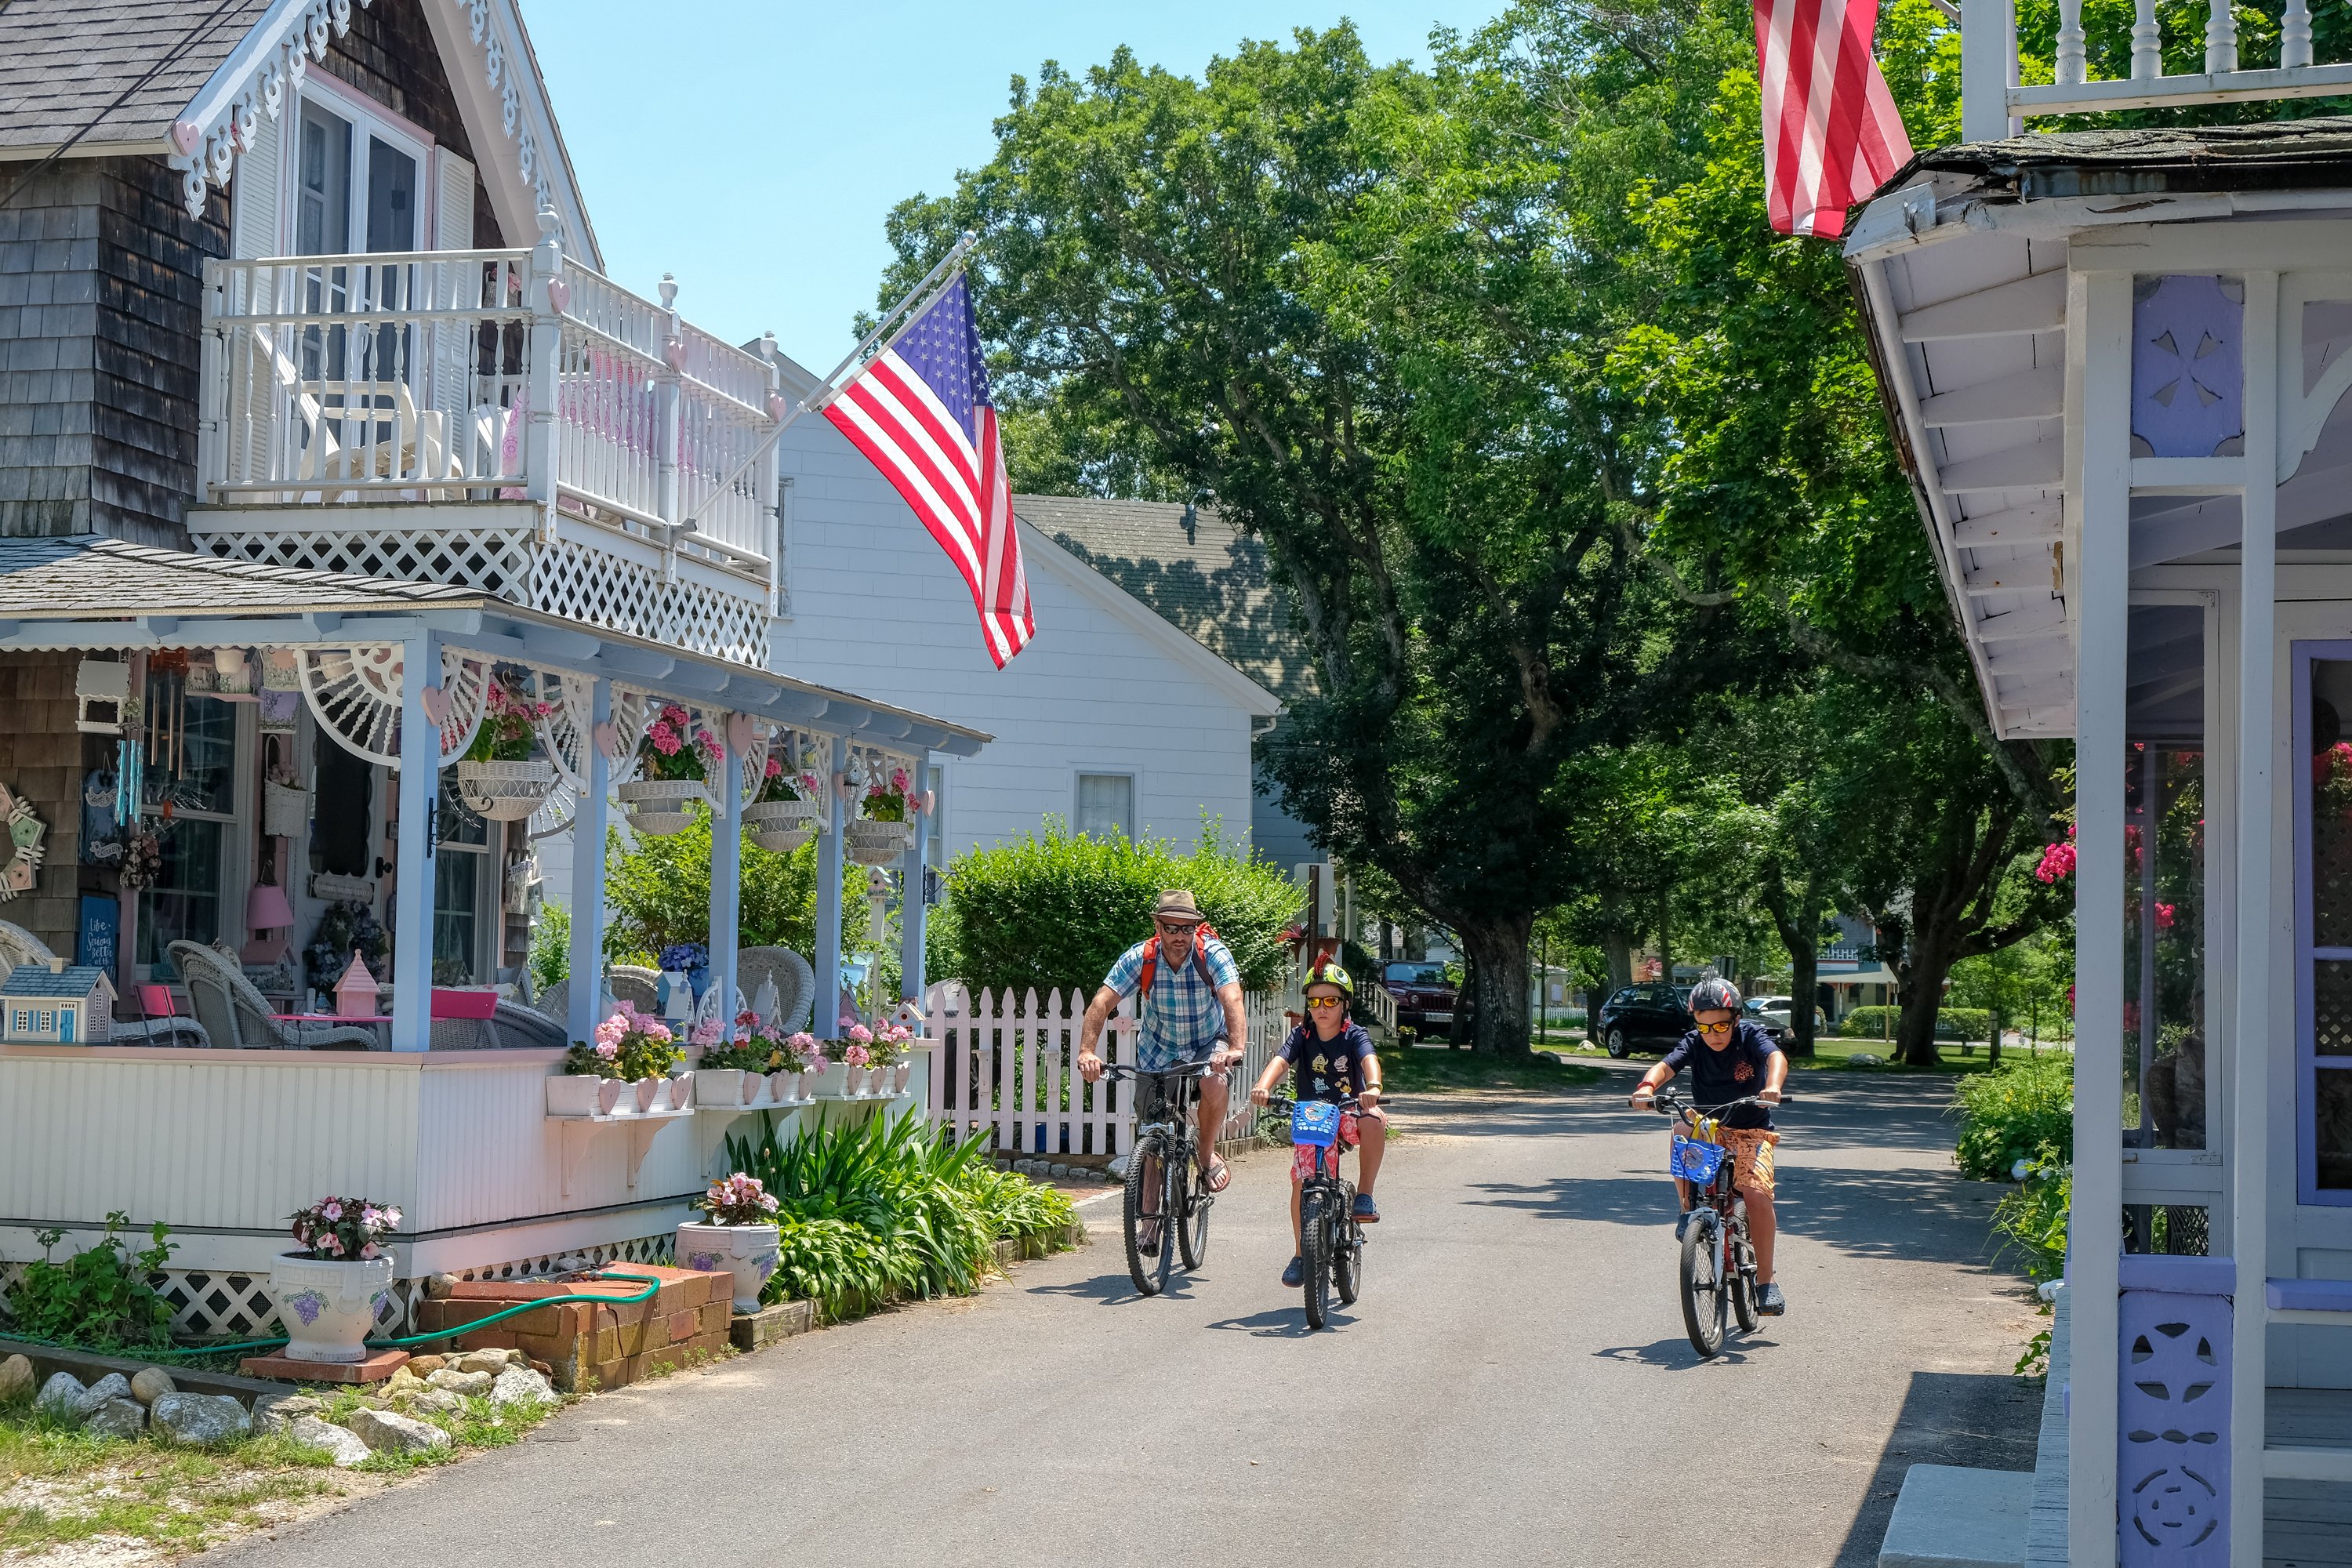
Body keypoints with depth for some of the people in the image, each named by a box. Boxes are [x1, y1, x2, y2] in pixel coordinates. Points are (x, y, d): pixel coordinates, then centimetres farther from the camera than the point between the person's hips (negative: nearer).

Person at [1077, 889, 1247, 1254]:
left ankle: (1207, 1155, -7)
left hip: (1208, 1043, -2)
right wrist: (1087, 1052, -46)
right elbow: (1102, 1003, -30)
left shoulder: (1212, 953, -25)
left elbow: (1232, 1000, -40)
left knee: (1213, 1084, -34)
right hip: (1158, 1051, 2)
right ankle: (1151, 1221, 12)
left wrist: (1236, 1048, -57)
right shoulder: (1139, 958, -22)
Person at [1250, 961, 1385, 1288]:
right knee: (1302, 1182, -11)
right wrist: (1262, 1087, -43)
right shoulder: (1302, 1036, -4)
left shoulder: (1354, 1035, -8)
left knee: (1374, 1122, -35)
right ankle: (1300, 1254, 7)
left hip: (1349, 1114, -1)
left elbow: (1369, 1059, -28)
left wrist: (1373, 1087, -51)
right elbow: (1280, 1060, -21)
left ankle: (1364, 1194, -20)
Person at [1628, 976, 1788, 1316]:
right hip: (1708, 1129, 2)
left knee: (1757, 1193, -24)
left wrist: (1772, 1086, -52)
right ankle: (1690, 1208, -13)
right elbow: (1666, 1065, -22)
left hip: (1750, 1132, -2)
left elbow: (1776, 1057, -29)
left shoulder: (1750, 1035, -10)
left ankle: (1765, 1281, -12)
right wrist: (1647, 1086, -46)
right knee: (1680, 1133, -33)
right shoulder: (1694, 1043, -6)